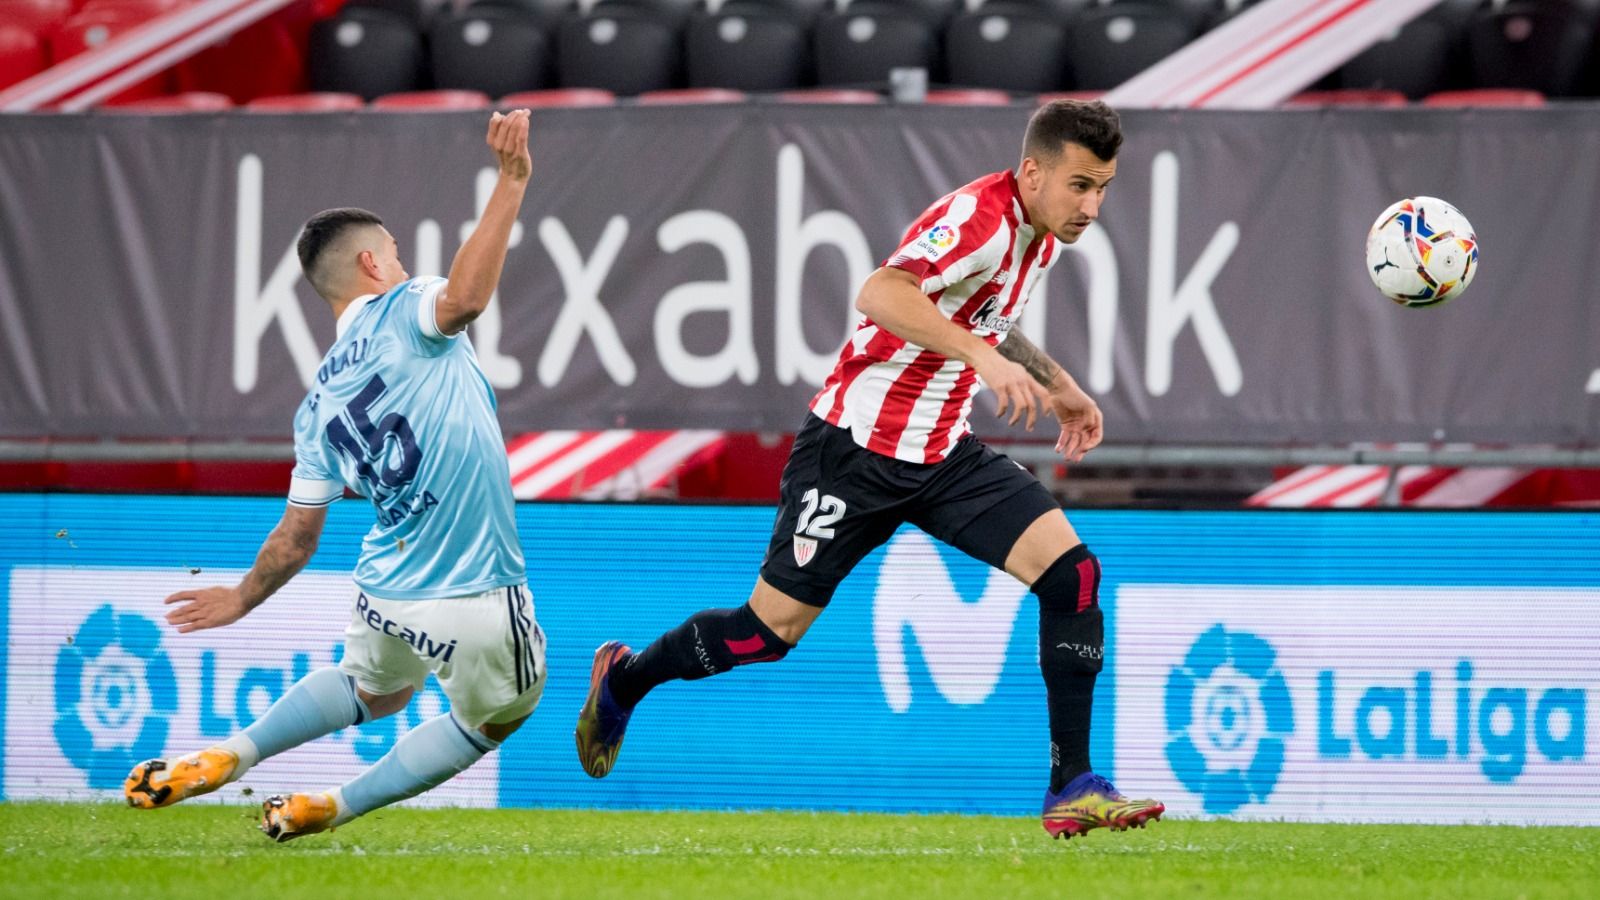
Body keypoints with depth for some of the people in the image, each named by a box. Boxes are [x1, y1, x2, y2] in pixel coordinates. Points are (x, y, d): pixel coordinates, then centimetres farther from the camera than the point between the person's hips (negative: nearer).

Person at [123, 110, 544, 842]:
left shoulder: (320, 405, 10)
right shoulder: (400, 314, -7)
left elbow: (297, 536, 11)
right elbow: (465, 297, -32)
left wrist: (242, 597, 29)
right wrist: (511, 184, -33)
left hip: (384, 590, 6)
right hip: (476, 605, -6)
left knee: (372, 692, 38)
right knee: (492, 719, 22)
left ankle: (228, 758, 23)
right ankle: (334, 808, 17)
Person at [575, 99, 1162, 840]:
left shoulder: (1039, 234, 5)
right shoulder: (978, 217, -23)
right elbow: (880, 294, -41)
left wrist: (1058, 387, 25)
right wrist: (984, 357, -47)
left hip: (945, 455, 8)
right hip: (857, 446, -8)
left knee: (1070, 571, -11)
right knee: (773, 629, 1)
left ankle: (1073, 787, -7)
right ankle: (622, 681, 30)